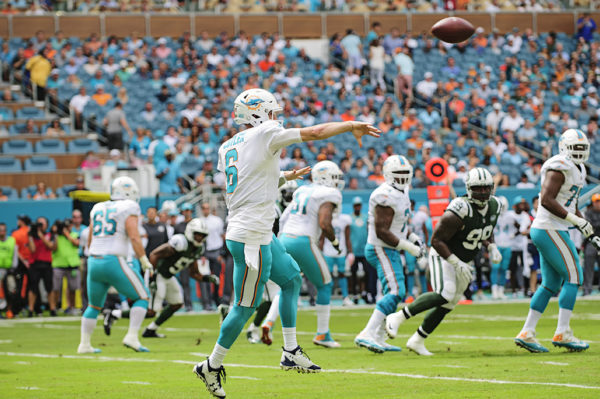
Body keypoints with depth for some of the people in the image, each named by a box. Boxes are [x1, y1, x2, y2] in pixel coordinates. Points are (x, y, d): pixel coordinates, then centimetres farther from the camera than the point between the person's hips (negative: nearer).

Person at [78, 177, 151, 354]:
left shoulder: (98, 209, 16)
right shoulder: (128, 210, -2)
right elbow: (134, 238, -12)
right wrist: (144, 260, -3)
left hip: (94, 262, 6)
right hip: (114, 262, -6)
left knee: (94, 305, 22)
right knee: (142, 297, 8)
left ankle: (84, 344, 18)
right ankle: (132, 337, -5)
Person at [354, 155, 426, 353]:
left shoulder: (401, 192, 13)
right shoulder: (387, 197, -20)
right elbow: (382, 232, -24)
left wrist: (412, 238, 7)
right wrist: (410, 247, -20)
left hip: (390, 250, 11)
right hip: (381, 250, -11)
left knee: (395, 293, 15)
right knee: (395, 292, -21)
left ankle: (378, 339, 19)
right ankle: (367, 335, -27)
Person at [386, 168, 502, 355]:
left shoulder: (494, 206, -3)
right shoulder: (460, 211, -28)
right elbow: (436, 240, -24)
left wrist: (492, 248, -4)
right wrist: (457, 264, -30)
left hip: (463, 261, 8)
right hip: (443, 256, -8)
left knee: (446, 306, 8)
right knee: (444, 294, -30)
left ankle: (417, 340, 22)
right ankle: (397, 318, -20)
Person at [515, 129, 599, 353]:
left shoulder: (577, 170, 18)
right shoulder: (560, 167, -14)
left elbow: (572, 208, 24)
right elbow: (546, 200, -23)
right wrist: (576, 220, -22)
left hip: (553, 231, 10)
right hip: (549, 230, -10)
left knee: (551, 284, 11)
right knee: (573, 276, -8)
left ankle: (526, 333, 12)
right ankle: (562, 333, -8)